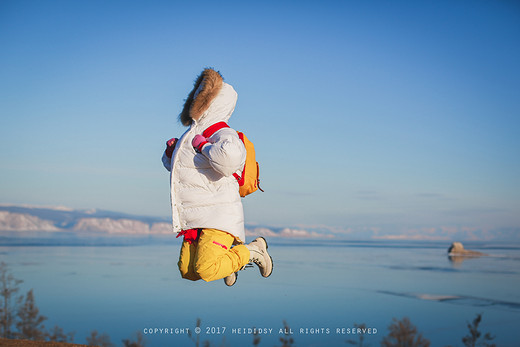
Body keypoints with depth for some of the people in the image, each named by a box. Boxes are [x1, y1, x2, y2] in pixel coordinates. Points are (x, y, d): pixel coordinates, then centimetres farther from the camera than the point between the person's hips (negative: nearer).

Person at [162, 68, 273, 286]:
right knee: (187, 272, 10)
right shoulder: (192, 134, 15)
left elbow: (230, 157, -38)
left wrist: (204, 146, -21)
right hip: (194, 221, 9)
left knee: (206, 270, -20)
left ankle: (252, 252, 2)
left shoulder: (223, 135, -12)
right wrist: (170, 153, 10)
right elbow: (173, 166, 32)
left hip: (218, 217, -9)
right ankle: (230, 251, 30)